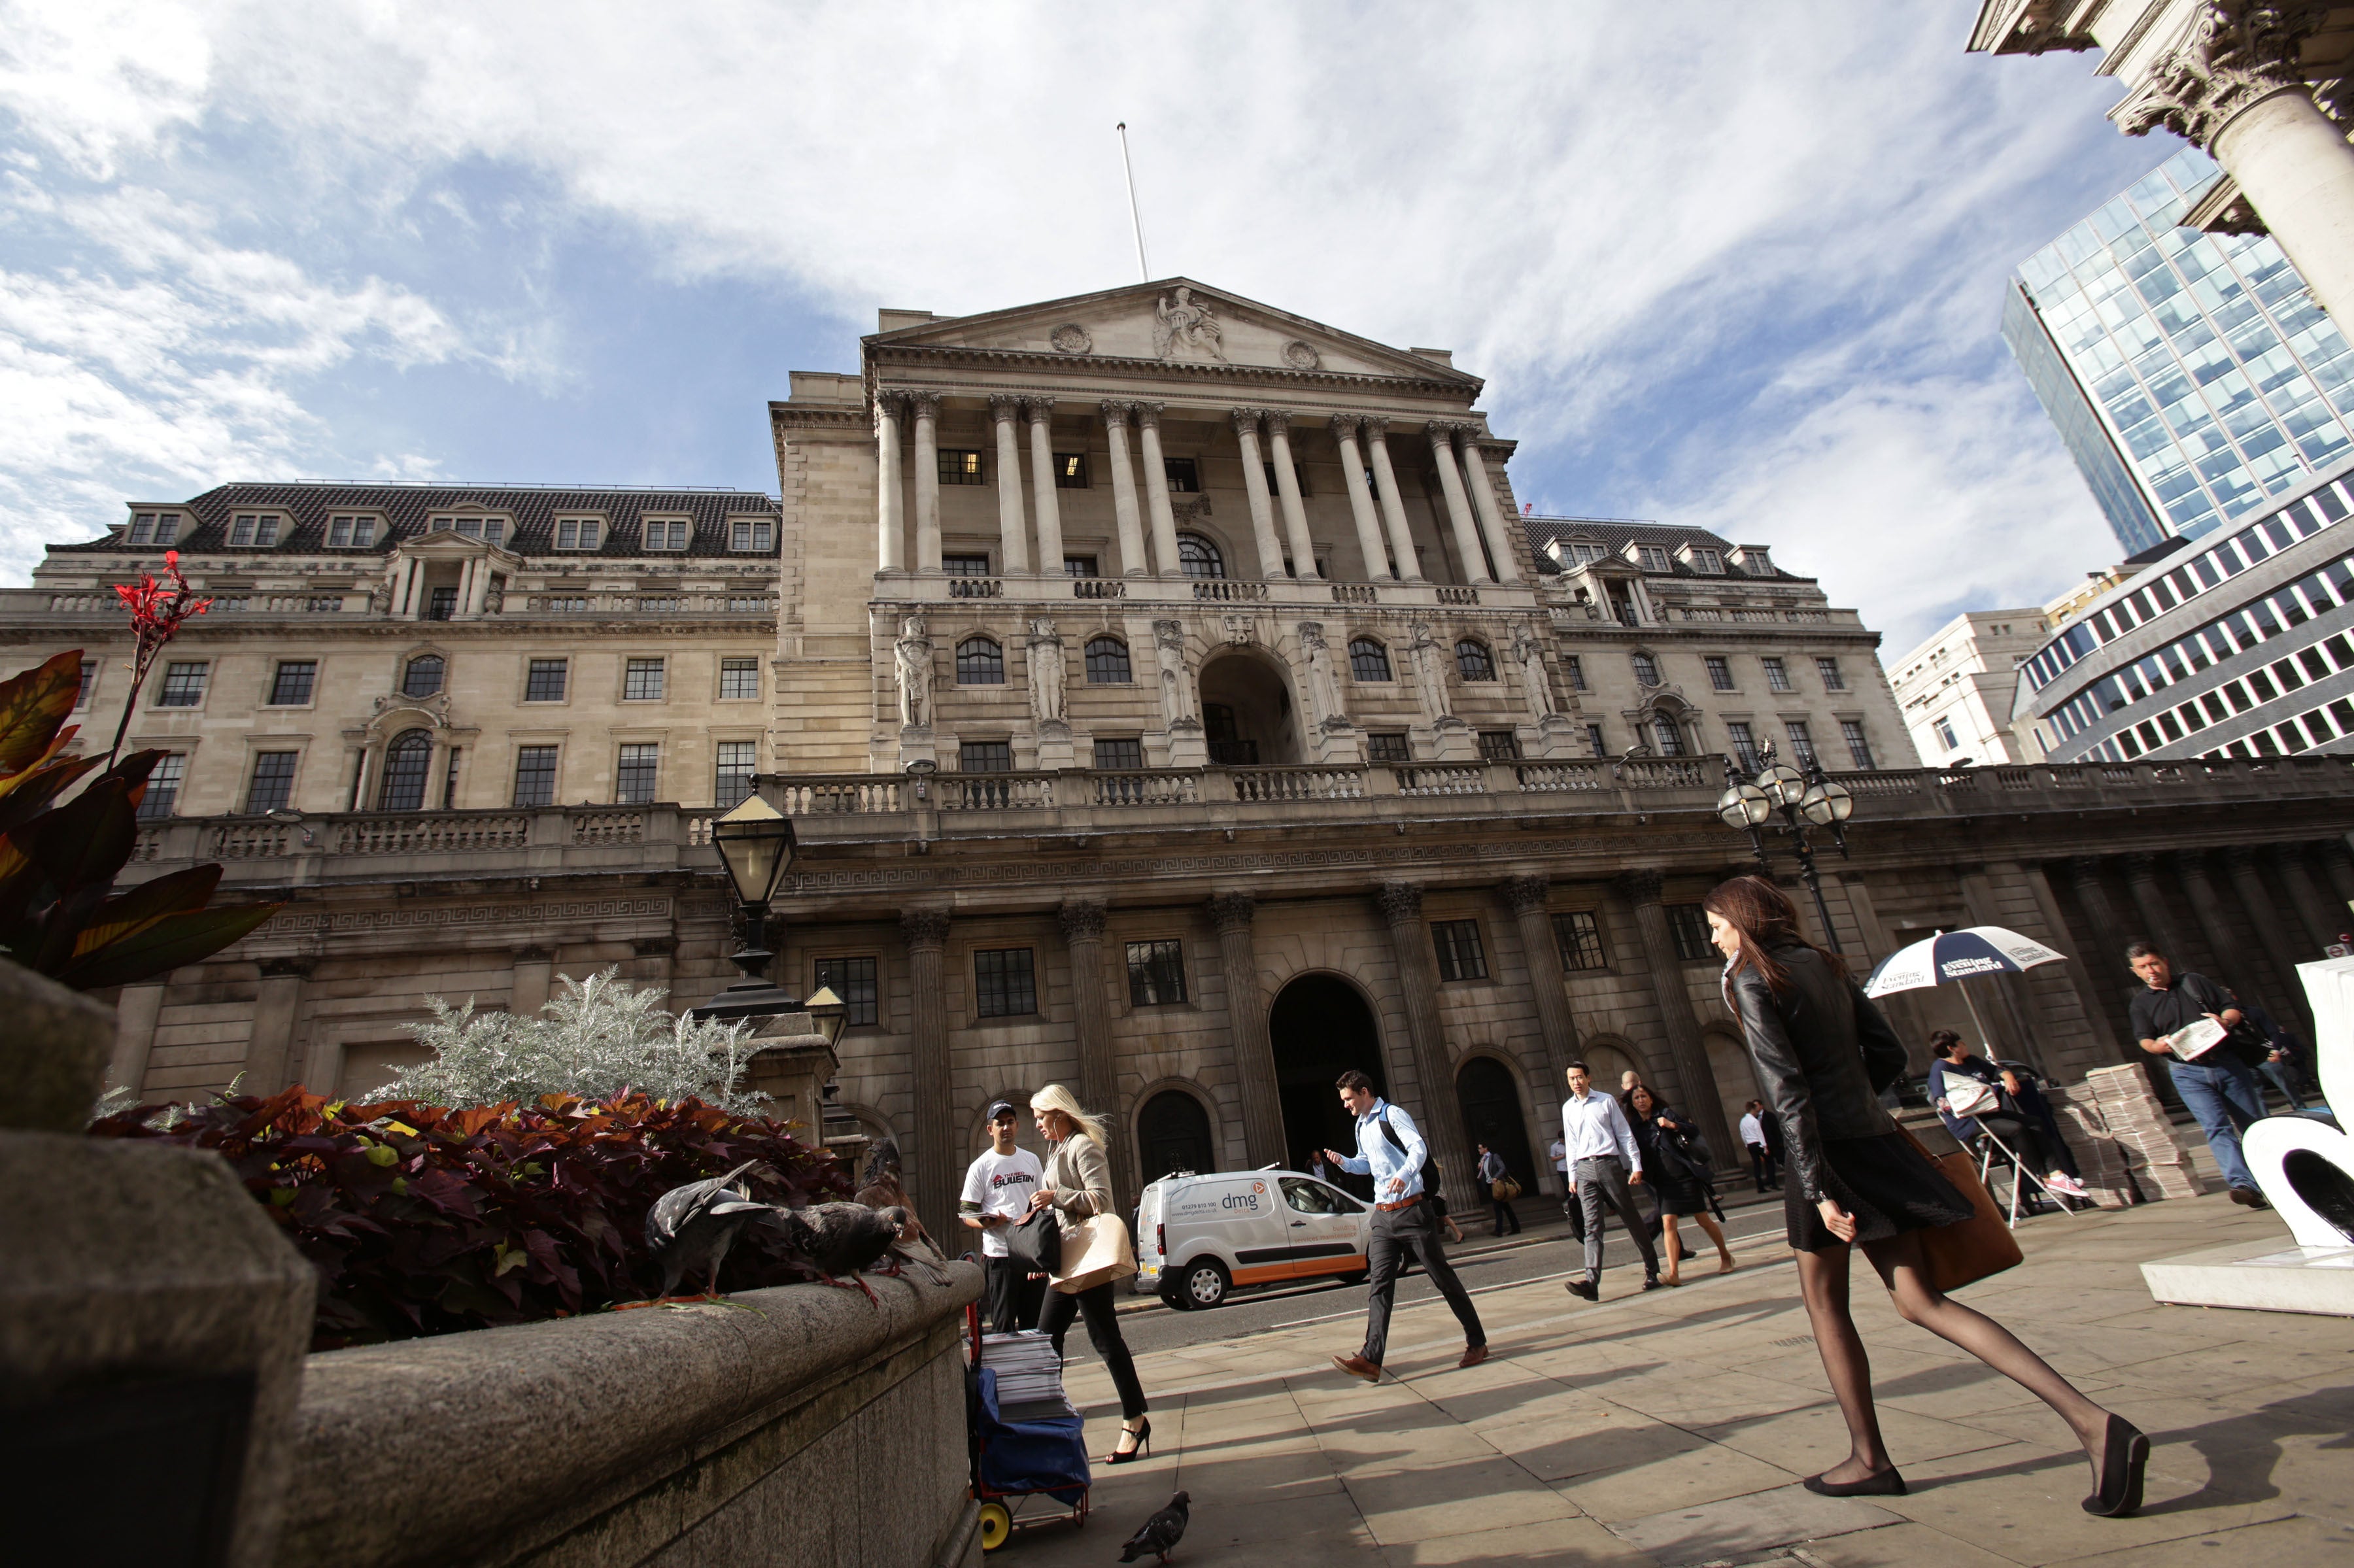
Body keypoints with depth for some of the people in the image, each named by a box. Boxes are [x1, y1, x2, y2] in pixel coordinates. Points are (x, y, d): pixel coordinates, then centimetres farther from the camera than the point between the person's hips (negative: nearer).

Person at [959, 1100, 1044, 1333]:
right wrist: (987, 1223, -22)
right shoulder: (980, 1167, -1)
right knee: (1003, 1326, -2)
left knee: (1034, 1323, 12)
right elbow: (966, 1213, -2)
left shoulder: (1031, 1160, 12)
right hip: (1000, 1255, -4)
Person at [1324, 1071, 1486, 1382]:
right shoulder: (1361, 1126, 15)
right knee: (1378, 1286, -2)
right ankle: (1371, 1359, -6)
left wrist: (1404, 1174, -42)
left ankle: (1477, 1342, 20)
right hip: (1383, 1216, 7)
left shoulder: (1392, 1115, -10)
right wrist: (1345, 1162, 6)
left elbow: (1419, 1148, -23)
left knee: (1442, 1276, 4)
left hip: (1411, 1211, -7)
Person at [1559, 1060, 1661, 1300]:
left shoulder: (1606, 1101, 4)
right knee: (1592, 1226, -6)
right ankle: (1592, 1282, -17)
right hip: (1585, 1168, 2)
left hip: (1610, 1164, -2)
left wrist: (1636, 1166, -3)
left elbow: (1625, 1135, 4)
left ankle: (1652, 1270, 24)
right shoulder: (1568, 1108, 12)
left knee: (1631, 1219, 7)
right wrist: (1572, 1176, 12)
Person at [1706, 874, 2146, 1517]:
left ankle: (1869, 1460, 19)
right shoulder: (1822, 963, 11)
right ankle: (2092, 1422, -2)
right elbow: (1889, 1053, 15)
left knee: (1824, 1303, 10)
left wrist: (1818, 1188, -19)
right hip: (1875, 1141, 8)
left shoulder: (1751, 980, -13)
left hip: (1826, 1151, -7)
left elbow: (1786, 1089, -19)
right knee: (1920, 1301, 8)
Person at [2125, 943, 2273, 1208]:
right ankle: (2243, 1184, -24)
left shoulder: (2195, 982, 10)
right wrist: (2157, 1046, -23)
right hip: (2188, 1073, -1)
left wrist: (2225, 1021, -14)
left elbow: (2232, 1009, 8)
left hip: (2227, 1063, 2)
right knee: (2216, 1127, -16)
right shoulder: (2141, 1002, 8)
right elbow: (2145, 1039, 0)